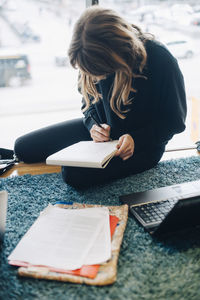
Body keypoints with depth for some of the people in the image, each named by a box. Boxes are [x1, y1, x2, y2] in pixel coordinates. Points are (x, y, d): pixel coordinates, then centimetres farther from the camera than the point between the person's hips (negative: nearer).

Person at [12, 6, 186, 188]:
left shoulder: (161, 60, -25)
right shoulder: (97, 58, -10)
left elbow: (174, 121, -14)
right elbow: (91, 102, 7)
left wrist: (135, 139, -27)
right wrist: (93, 125, -14)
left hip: (144, 144, -5)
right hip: (104, 129, 6)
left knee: (75, 173, -30)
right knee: (23, 147, -1)